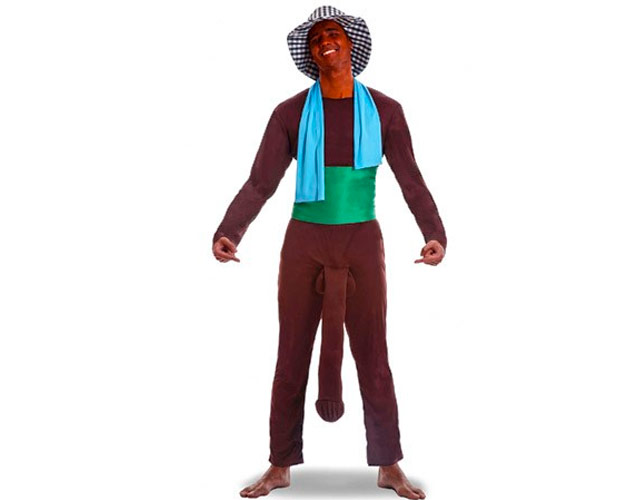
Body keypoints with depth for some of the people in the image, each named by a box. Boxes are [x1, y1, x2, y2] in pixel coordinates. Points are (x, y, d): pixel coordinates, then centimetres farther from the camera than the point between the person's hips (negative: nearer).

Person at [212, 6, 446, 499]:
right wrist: (227, 234, -23)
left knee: (373, 356, 4)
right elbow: (259, 185, -6)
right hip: (304, 243, 0)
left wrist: (436, 235, -17)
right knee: (292, 357, 4)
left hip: (362, 243, 0)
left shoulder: (385, 111, 0)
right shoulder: (290, 113, -2)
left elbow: (412, 181, -1)